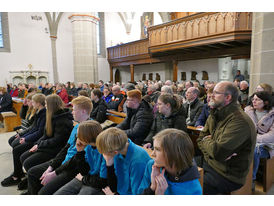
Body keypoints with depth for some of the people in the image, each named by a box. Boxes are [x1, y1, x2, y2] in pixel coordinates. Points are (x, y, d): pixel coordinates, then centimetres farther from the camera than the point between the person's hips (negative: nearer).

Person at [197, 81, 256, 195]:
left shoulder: (240, 121, -24)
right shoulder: (214, 115, 5)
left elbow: (218, 152, -30)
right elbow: (200, 139, 5)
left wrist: (206, 140, -9)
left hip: (227, 175, -7)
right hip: (209, 163, 8)